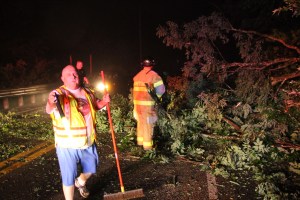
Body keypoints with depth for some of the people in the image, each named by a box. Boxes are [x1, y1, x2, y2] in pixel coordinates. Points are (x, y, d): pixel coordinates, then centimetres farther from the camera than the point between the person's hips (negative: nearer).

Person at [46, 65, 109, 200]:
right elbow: (50, 109, -35)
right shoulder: (59, 93, -15)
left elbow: (95, 105, 21)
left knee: (91, 168, 24)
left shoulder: (87, 92, 3)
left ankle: (80, 182, 55)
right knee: (69, 177, 5)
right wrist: (51, 103, -59)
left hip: (88, 142, 6)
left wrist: (103, 102, -2)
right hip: (68, 145, -6)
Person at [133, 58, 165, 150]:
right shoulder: (154, 75, -7)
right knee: (148, 124, 2)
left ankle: (140, 140, 29)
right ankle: (147, 145, 5)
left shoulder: (137, 76, 10)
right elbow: (161, 89, -10)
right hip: (147, 103, -6)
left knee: (140, 122, 19)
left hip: (137, 102, 6)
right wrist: (157, 96, 7)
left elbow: (135, 89, 5)